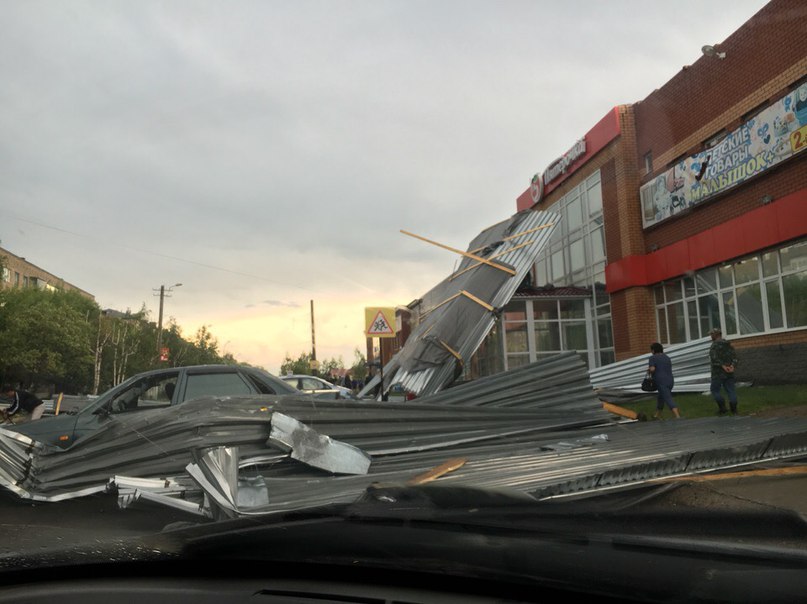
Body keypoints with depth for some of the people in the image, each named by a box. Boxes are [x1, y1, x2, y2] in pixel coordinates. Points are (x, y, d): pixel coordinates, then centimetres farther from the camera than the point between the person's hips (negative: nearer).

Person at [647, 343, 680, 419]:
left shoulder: (653, 358, -4)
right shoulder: (667, 357, 17)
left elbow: (652, 369, -16)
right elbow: (669, 369, 21)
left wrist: (649, 369, 4)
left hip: (661, 382, -8)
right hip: (670, 381, 8)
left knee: (668, 400, -14)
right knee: (660, 398, 24)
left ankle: (678, 416, -27)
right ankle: (657, 415, 34)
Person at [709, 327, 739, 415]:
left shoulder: (714, 345, -9)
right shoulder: (729, 345, 13)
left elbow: (714, 359, -22)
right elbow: (734, 357, 3)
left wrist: (723, 366, -21)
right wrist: (732, 365, -11)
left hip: (718, 373, -6)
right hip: (729, 373, 6)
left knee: (715, 390, 6)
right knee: (731, 390, 7)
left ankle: (722, 409, 2)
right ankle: (734, 410, 3)